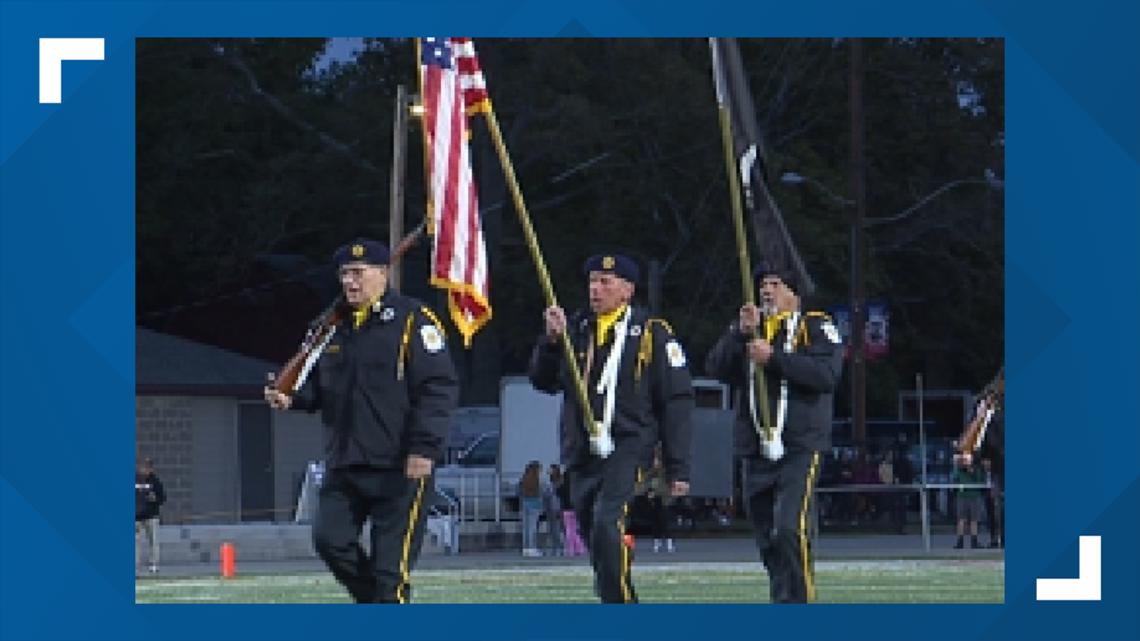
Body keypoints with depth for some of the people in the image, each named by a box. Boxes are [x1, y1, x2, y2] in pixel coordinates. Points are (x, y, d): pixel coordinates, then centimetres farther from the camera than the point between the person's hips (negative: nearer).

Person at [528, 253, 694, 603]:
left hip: (627, 446, -6)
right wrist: (552, 339, -7)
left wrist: (678, 468, -6)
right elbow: (543, 381, 11)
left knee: (607, 525, -23)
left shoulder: (651, 332, 0)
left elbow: (677, 401, -1)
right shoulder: (576, 328, 15)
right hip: (581, 452, 6)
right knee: (592, 535, 10)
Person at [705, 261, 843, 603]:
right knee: (767, 538, 7)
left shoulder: (816, 327, 5)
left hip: (799, 449, -5)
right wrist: (741, 332, -10)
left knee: (789, 530, -19)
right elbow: (716, 368, 3)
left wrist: (773, 357, -17)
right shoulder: (747, 328, 19)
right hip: (756, 452, 5)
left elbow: (827, 375, -13)